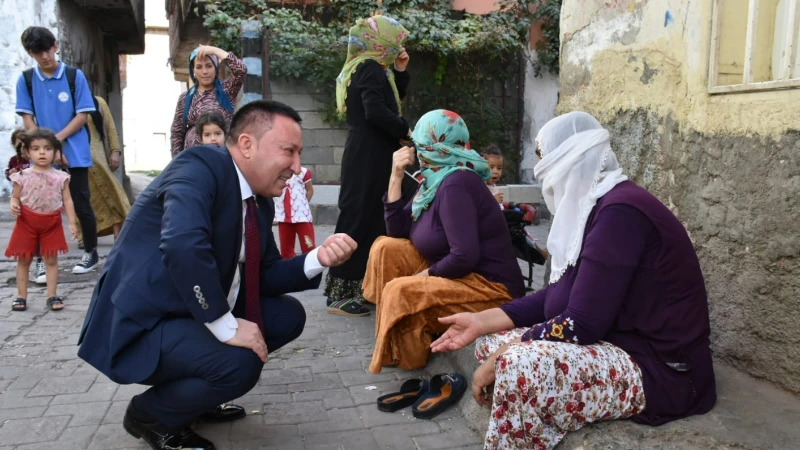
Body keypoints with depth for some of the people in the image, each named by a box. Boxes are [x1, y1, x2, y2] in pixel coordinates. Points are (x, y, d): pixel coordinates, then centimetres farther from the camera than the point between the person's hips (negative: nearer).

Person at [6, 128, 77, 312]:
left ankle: (52, 296, 13)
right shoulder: (23, 176, -3)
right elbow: (15, 197, 5)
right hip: (27, 223, 0)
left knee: (51, 260, 5)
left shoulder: (60, 177, -1)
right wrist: (14, 205, -19)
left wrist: (72, 223, -4)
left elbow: (67, 200, 1)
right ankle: (21, 296, 18)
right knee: (23, 260, 8)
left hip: (51, 224, 0)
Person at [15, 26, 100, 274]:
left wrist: (57, 139, -12)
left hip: (75, 154, -2)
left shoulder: (75, 76, -1)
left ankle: (91, 253, 18)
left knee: (81, 205, 4)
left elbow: (82, 116, -3)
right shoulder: (25, 80, 4)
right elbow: (27, 120, 1)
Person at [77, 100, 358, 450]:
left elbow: (265, 275, 10)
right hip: (142, 324, -9)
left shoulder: (260, 201, 6)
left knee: (288, 315, 6)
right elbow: (183, 246, -37)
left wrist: (318, 259, -9)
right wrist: (227, 328, -30)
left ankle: (190, 395, 16)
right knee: (239, 363, -28)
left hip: (198, 315, 9)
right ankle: (149, 413, 2)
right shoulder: (199, 167, -21)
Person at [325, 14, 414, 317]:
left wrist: (400, 72, 12)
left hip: (367, 155, 10)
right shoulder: (370, 68, -13)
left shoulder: (365, 68, 18)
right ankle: (340, 293, -3)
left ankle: (352, 287, 20)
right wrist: (405, 129, -13)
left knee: (369, 217, 13)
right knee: (360, 218, -8)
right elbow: (376, 111, -25)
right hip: (368, 157, -10)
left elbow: (393, 100, 23)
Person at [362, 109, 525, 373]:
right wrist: (396, 177, -3)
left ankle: (405, 357, 5)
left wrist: (426, 275, -13)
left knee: (400, 292, -25)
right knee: (386, 248, 5)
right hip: (458, 271, 10)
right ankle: (391, 337, 10)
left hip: (491, 288, -10)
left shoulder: (455, 184, -23)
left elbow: (464, 258, -30)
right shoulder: (436, 180, 5)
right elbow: (397, 231, 4)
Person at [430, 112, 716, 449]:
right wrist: (482, 321, 4)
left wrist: (501, 360, -16)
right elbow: (558, 297, 10)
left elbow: (582, 324, -25)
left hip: (660, 370, -10)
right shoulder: (596, 206, 9)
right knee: (492, 342, 7)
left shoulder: (620, 211, -22)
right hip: (619, 344, 10)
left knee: (518, 367, -31)